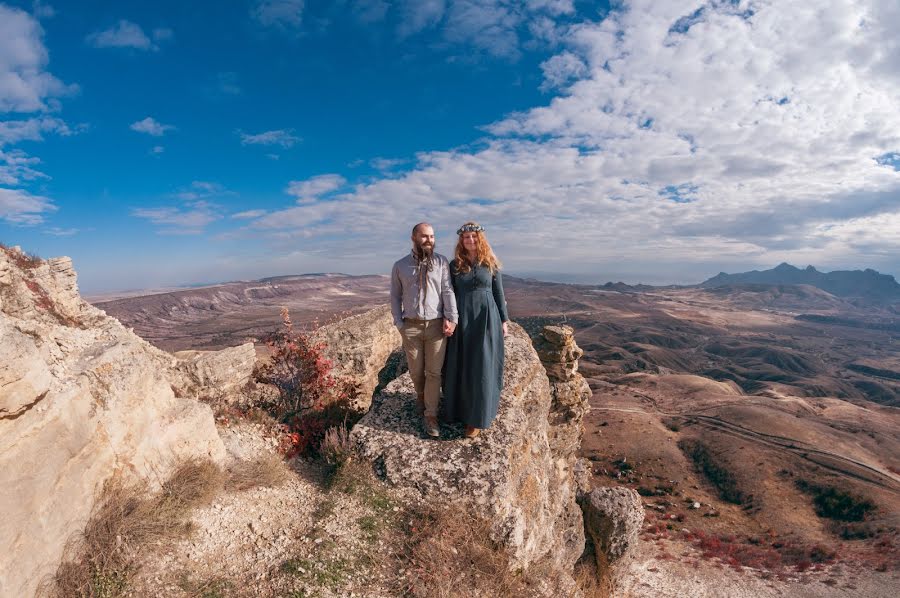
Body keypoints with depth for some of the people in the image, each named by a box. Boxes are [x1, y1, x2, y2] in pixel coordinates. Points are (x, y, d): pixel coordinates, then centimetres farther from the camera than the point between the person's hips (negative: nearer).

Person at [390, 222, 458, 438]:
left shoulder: (441, 262, 1)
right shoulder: (400, 266, 4)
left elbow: (448, 291, -6)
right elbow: (395, 296, 8)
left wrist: (451, 318, -16)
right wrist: (399, 323, 1)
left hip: (436, 325, -1)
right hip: (411, 326, 1)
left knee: (434, 372, 2)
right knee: (416, 370, 13)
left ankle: (430, 415, 13)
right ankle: (421, 396, 42)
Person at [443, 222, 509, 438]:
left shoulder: (491, 263, 2)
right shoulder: (455, 265, 5)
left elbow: (499, 292, 6)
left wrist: (504, 320, 3)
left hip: (486, 318, -1)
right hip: (462, 319, 2)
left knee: (482, 367, 0)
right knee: (460, 366, 7)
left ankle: (477, 418, 11)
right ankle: (461, 409, 25)